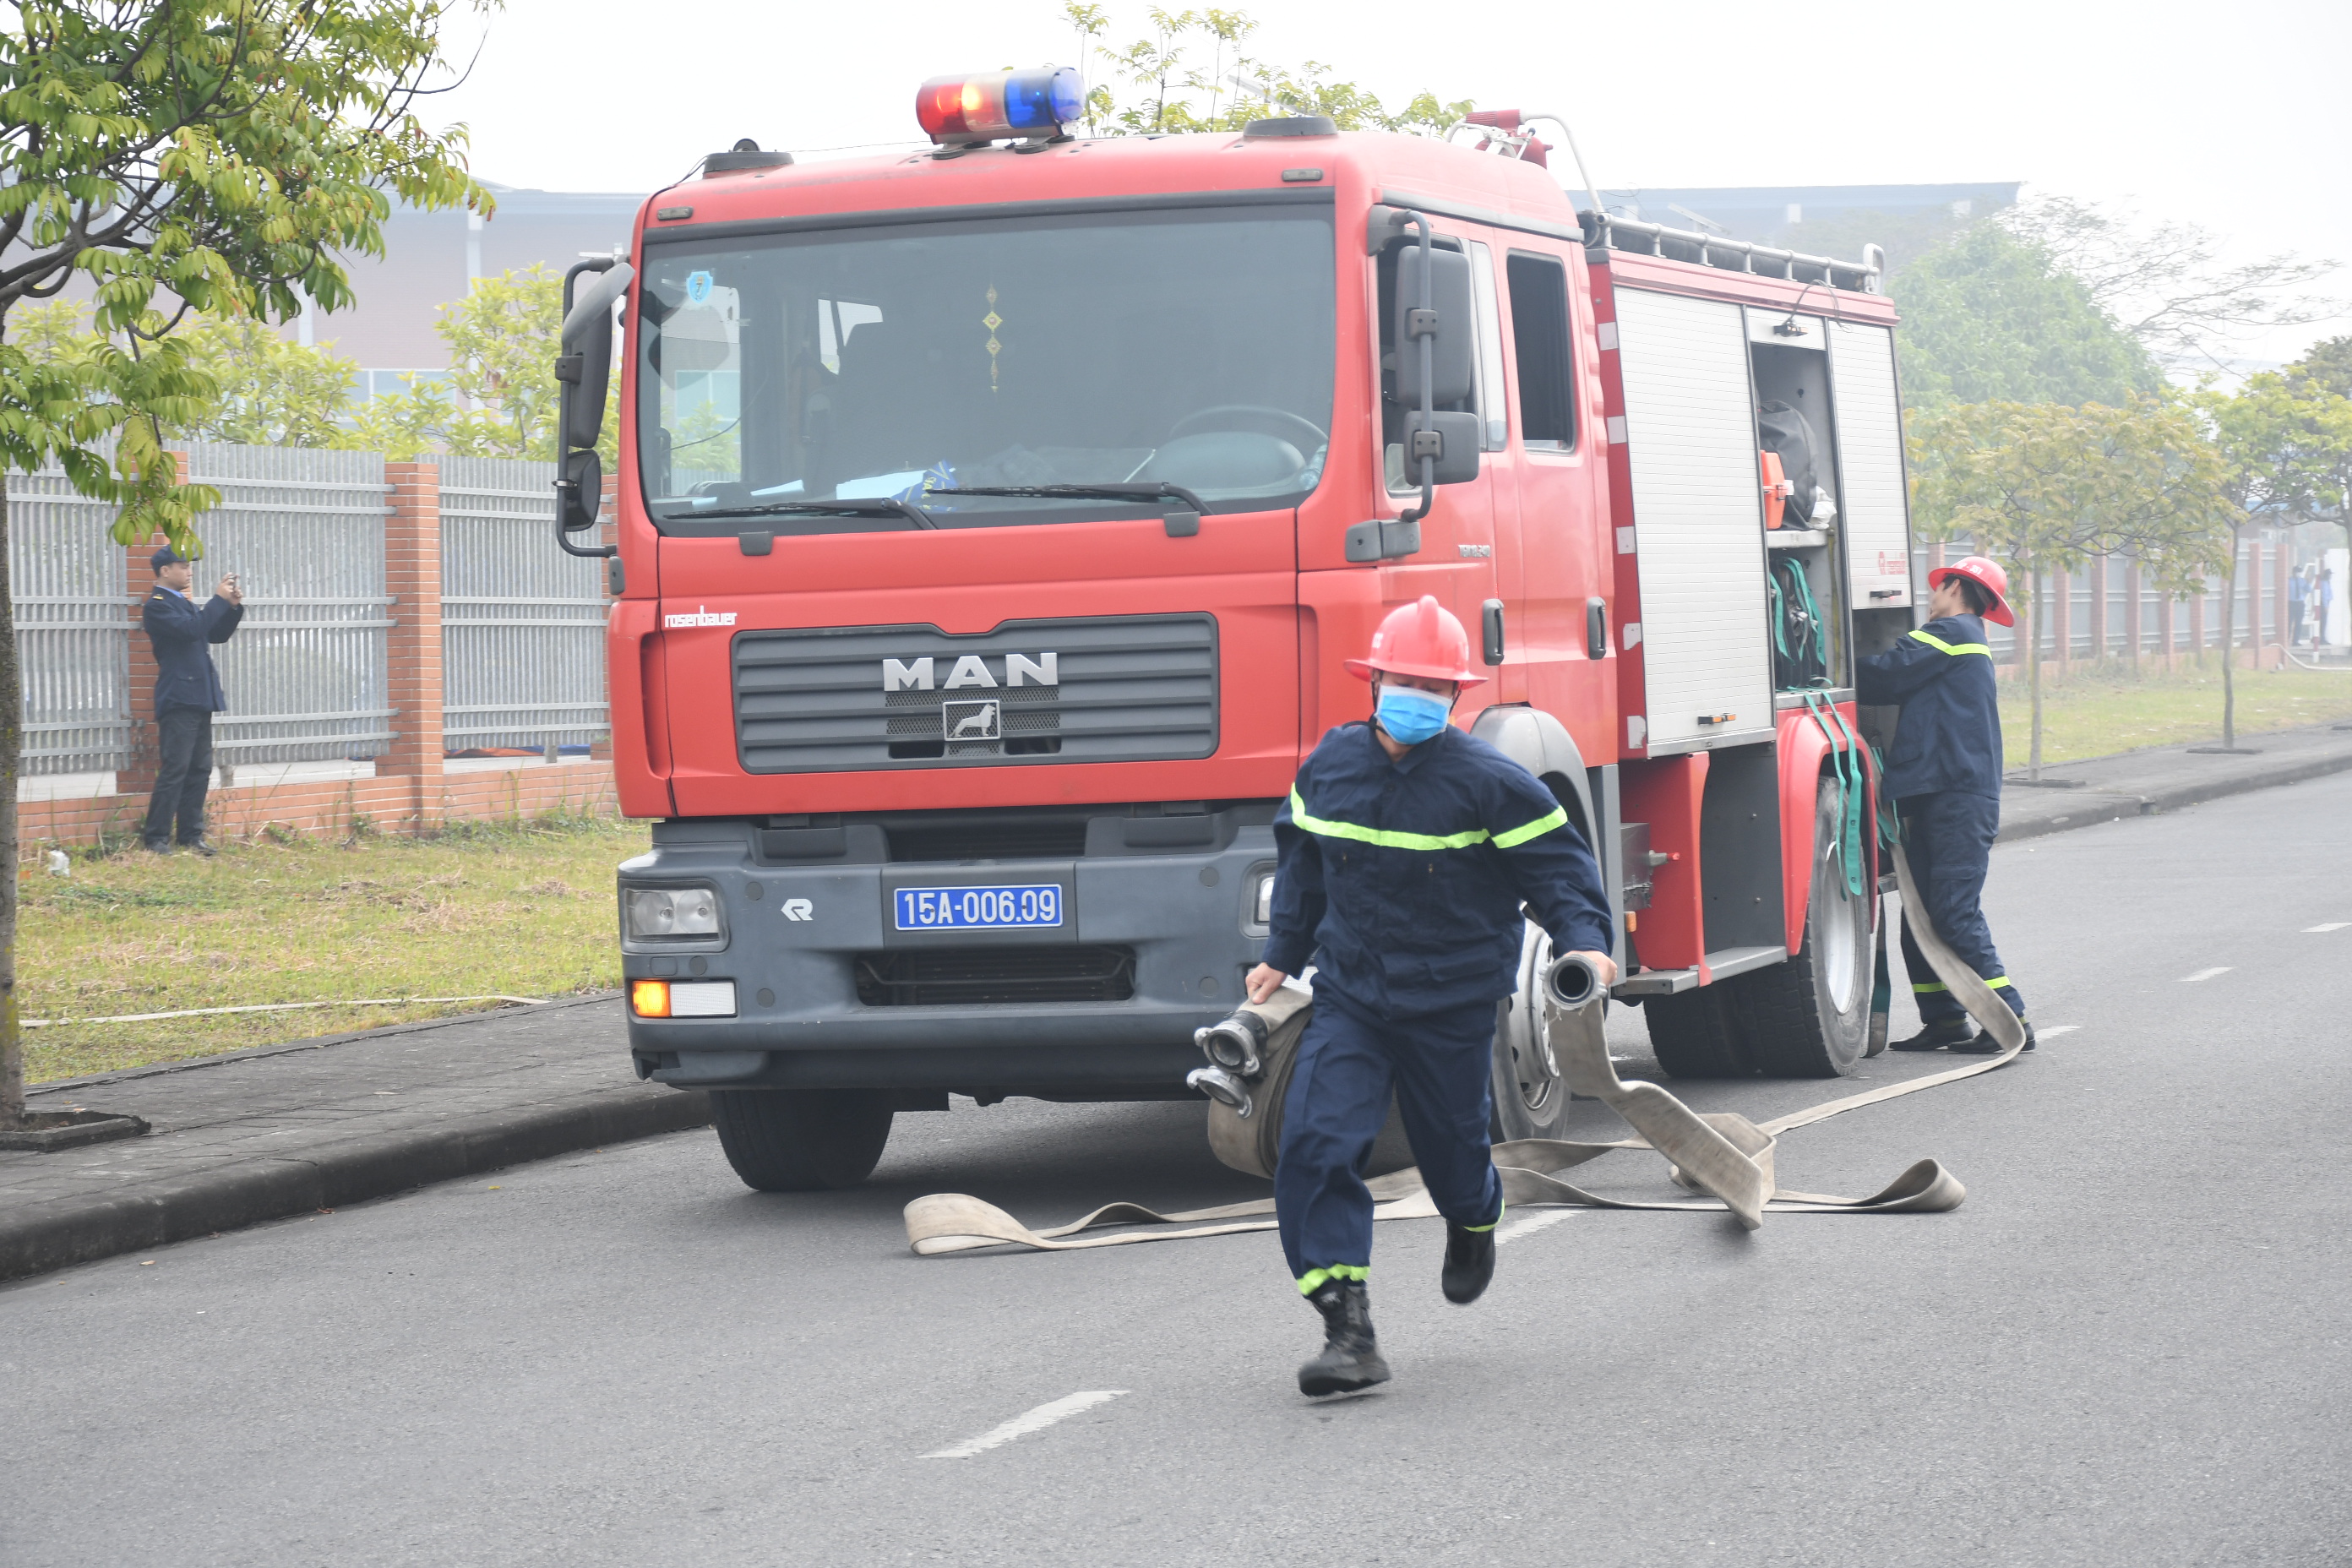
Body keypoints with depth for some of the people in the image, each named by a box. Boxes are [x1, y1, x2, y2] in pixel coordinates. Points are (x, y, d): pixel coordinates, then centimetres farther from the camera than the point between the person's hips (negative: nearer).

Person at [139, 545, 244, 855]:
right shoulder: (157, 606, -7)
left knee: (200, 770, 8)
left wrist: (233, 607, 6)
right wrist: (219, 599, -14)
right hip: (178, 700, -9)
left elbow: (217, 634, 21)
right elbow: (191, 630, -21)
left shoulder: (185, 604, 20)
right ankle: (156, 839, -7)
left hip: (199, 700, 9)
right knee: (174, 769, -10)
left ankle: (191, 836, 12)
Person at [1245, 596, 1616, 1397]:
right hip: (1349, 994, 2)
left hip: (1452, 1002, -2)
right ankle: (1349, 1330, -18)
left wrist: (1585, 941, -20)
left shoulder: (1488, 783, -11)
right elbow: (1303, 864, 18)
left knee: (1450, 1143, 13)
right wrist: (1282, 956, 21)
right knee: (1315, 1144, -16)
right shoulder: (1330, 766, 2)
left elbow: (1557, 865, -5)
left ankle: (1474, 1223, 53)